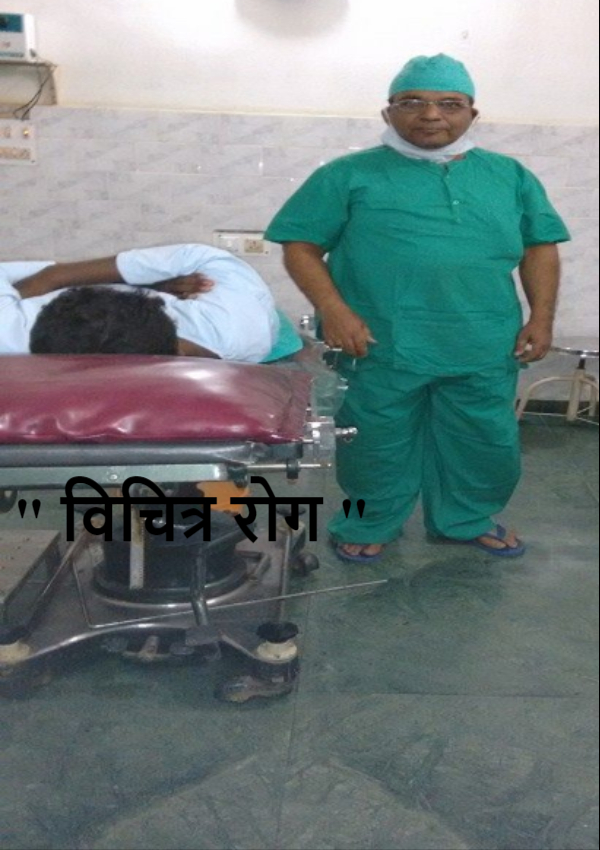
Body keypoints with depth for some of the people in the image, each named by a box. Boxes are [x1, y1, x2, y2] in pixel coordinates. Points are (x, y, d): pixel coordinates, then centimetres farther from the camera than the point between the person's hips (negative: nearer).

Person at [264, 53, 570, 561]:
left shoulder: (510, 176, 12)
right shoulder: (348, 175, 2)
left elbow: (540, 247, 15)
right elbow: (301, 245, -1)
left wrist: (541, 318, 4)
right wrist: (333, 309, -14)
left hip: (484, 346, 3)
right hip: (381, 344, -3)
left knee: (487, 443, 15)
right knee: (378, 444, 10)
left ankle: (468, 520, 38)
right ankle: (371, 524, 33)